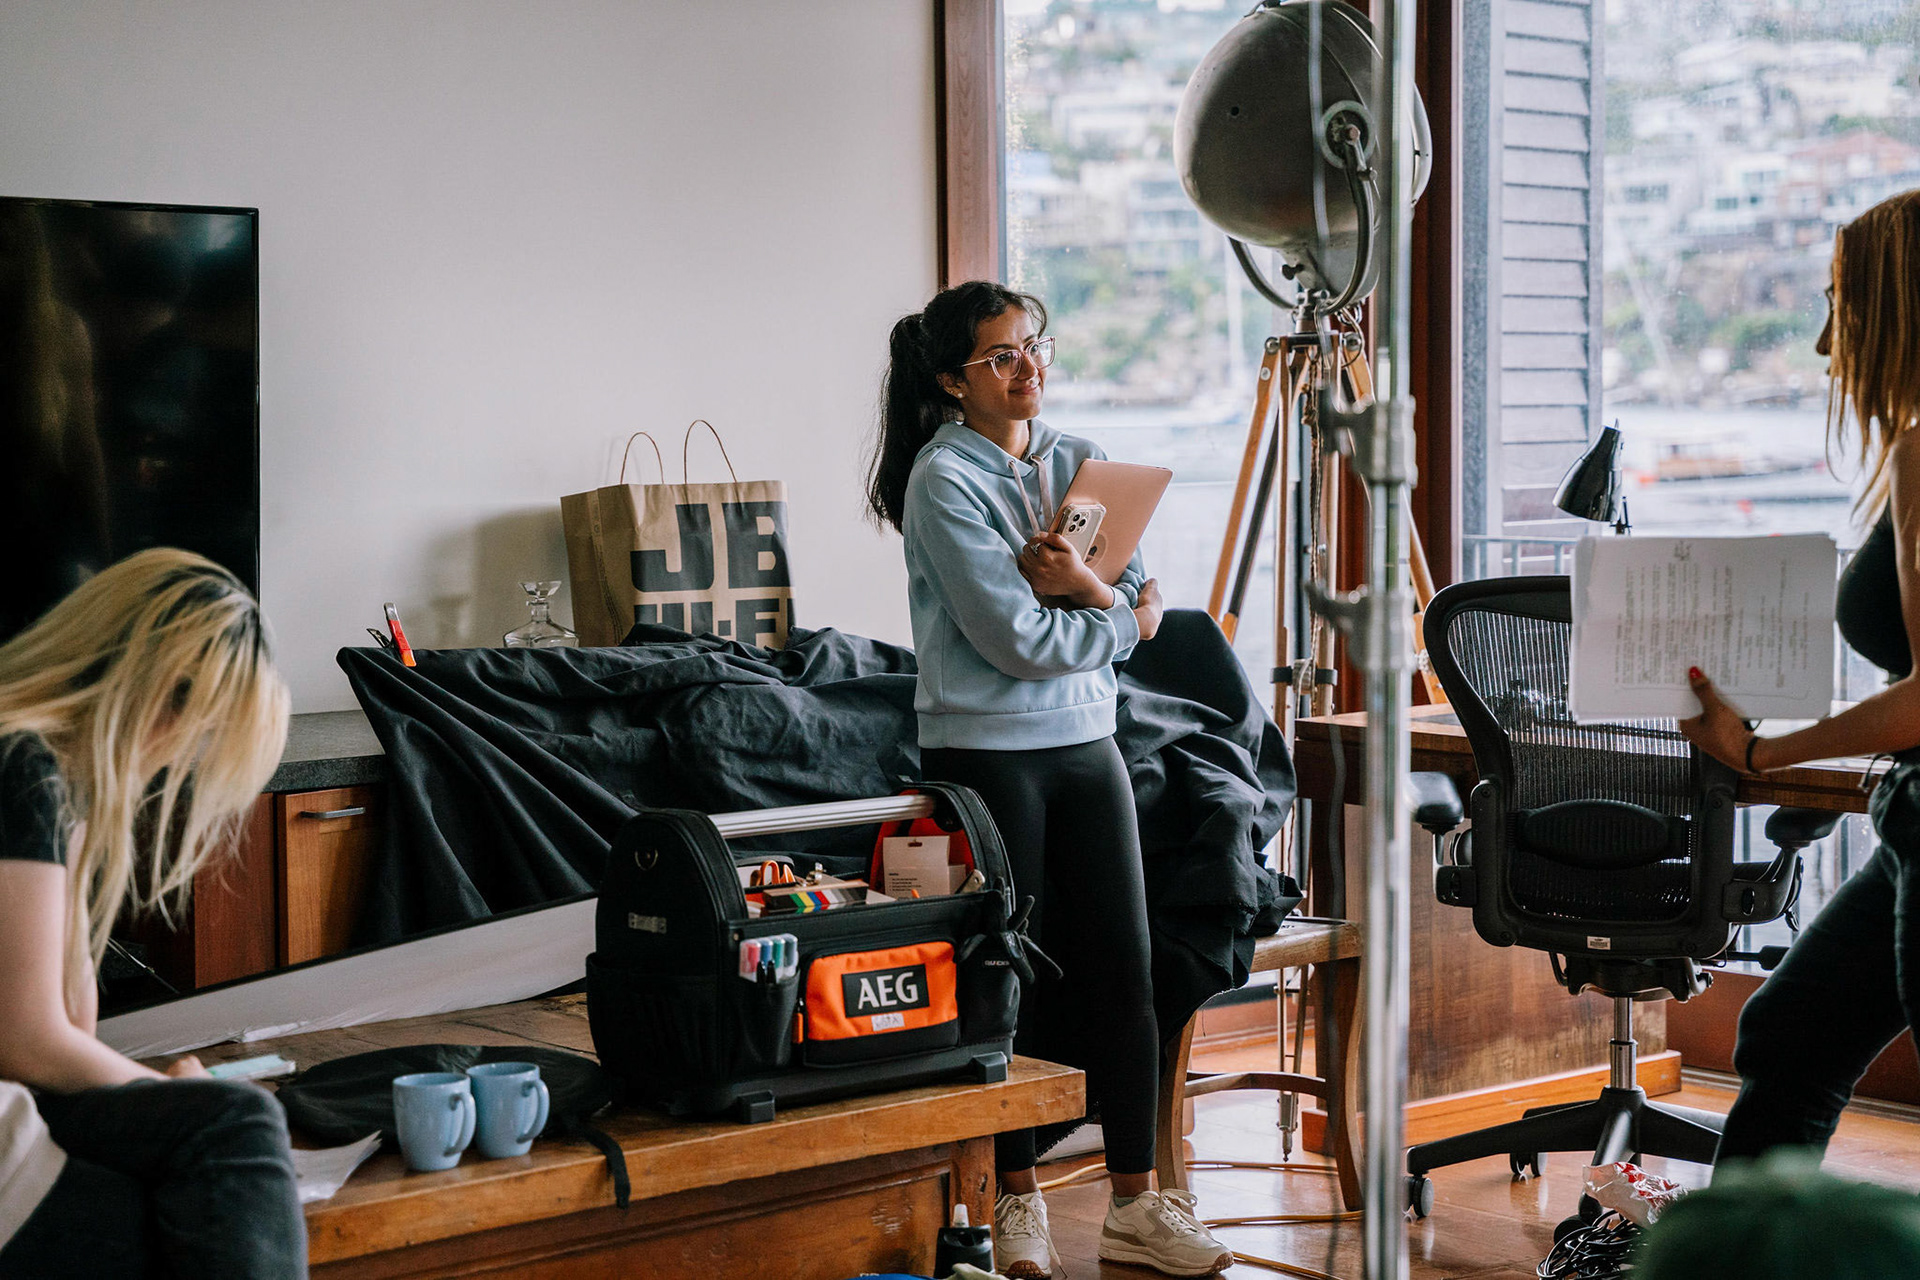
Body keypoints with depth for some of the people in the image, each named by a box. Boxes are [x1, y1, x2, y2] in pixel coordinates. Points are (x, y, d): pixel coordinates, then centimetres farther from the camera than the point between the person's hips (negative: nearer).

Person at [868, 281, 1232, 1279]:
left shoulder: (1079, 464, 9)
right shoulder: (944, 478, -11)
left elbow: (1148, 608, 6)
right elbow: (1017, 639, -17)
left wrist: (1089, 587, -15)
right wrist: (1119, 615, -5)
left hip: (1086, 744, 6)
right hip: (984, 752, -6)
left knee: (1122, 964, 4)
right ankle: (1016, 1199, 17)